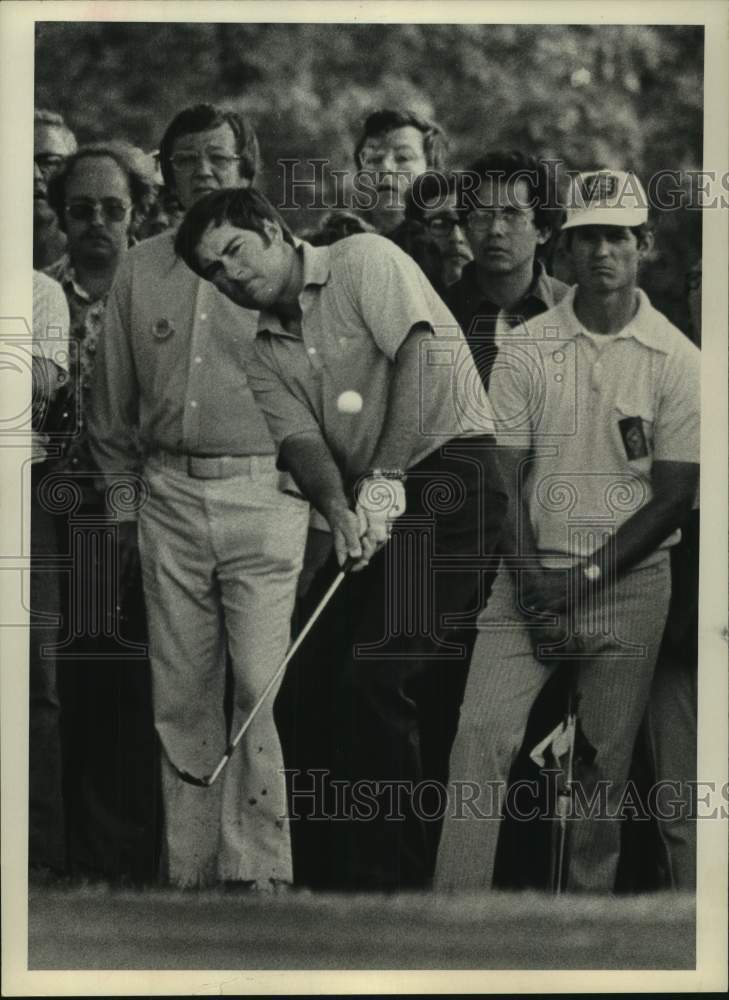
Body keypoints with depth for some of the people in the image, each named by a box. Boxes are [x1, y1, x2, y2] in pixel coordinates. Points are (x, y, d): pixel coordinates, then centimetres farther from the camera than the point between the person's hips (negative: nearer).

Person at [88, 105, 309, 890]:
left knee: (261, 685, -11)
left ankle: (257, 866, -7)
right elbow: (114, 399, 16)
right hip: (170, 494, 3)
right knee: (180, 695, 5)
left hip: (262, 492, -3)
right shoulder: (140, 269, 11)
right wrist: (120, 499, 13)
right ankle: (188, 870, 10)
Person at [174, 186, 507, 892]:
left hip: (449, 461, -7)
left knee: (375, 678, -16)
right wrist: (340, 510, -20)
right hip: (369, 498, 7)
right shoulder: (268, 357, 17)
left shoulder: (363, 260, -1)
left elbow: (425, 355, -14)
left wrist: (385, 477, -20)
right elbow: (301, 440, 2)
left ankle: (382, 872, -9)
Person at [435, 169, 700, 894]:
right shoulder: (525, 351, 4)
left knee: (607, 762, 1)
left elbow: (674, 496, -2)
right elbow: (504, 479, 3)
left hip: (631, 583, -1)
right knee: (480, 734, -11)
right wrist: (531, 579, -9)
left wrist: (587, 576, -9)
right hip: (530, 573, 1)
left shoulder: (677, 360, -1)